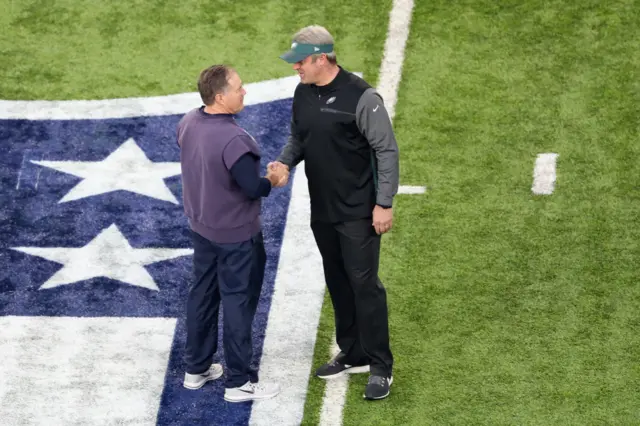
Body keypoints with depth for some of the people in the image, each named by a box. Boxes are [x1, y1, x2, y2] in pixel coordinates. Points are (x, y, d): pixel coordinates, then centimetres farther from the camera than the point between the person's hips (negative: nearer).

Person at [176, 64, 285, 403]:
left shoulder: (187, 123, -6)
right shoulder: (233, 139, -32)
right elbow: (253, 188, -29)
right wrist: (272, 181, -7)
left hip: (200, 227, 8)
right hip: (236, 235, -8)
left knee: (202, 294, 20)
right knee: (238, 303, 5)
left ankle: (196, 369, 33)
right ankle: (239, 382, 16)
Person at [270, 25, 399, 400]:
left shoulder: (361, 96, -18)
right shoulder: (303, 93, 4)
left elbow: (387, 150, -14)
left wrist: (384, 204, -17)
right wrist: (285, 161, -4)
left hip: (358, 213, -7)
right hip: (322, 211, 7)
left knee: (364, 283, -4)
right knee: (337, 282, 15)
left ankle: (381, 367, 5)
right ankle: (353, 355, 28)